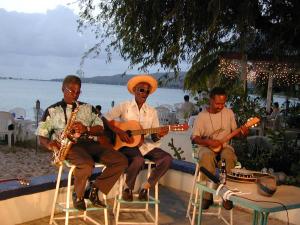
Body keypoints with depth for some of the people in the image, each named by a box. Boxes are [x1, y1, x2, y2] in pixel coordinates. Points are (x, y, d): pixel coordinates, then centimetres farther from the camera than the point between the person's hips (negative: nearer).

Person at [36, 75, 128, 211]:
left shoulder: (88, 108, 20)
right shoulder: (52, 110, 11)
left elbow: (100, 128, 12)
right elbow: (41, 136, 8)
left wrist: (86, 129, -9)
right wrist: (50, 144, -16)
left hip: (88, 143, 4)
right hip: (68, 145, -4)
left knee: (121, 161, -16)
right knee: (87, 164, -38)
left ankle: (94, 190, -4)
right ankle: (78, 195, -7)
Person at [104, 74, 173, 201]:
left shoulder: (152, 112, 10)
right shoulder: (124, 106, 1)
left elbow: (154, 137, 8)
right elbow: (105, 119, -8)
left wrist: (158, 136, -15)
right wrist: (119, 131, -18)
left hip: (145, 145, 5)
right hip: (126, 144, -4)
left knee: (167, 159, -18)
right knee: (139, 160, -36)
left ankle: (145, 187, -5)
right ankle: (127, 188, -7)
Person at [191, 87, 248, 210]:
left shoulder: (228, 112, 4)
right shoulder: (202, 116, -5)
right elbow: (194, 138, -5)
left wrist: (242, 131, -12)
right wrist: (209, 142, -21)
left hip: (224, 146, 2)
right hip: (207, 147, -2)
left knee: (229, 157, -34)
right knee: (207, 157, -38)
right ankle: (208, 195, -27)